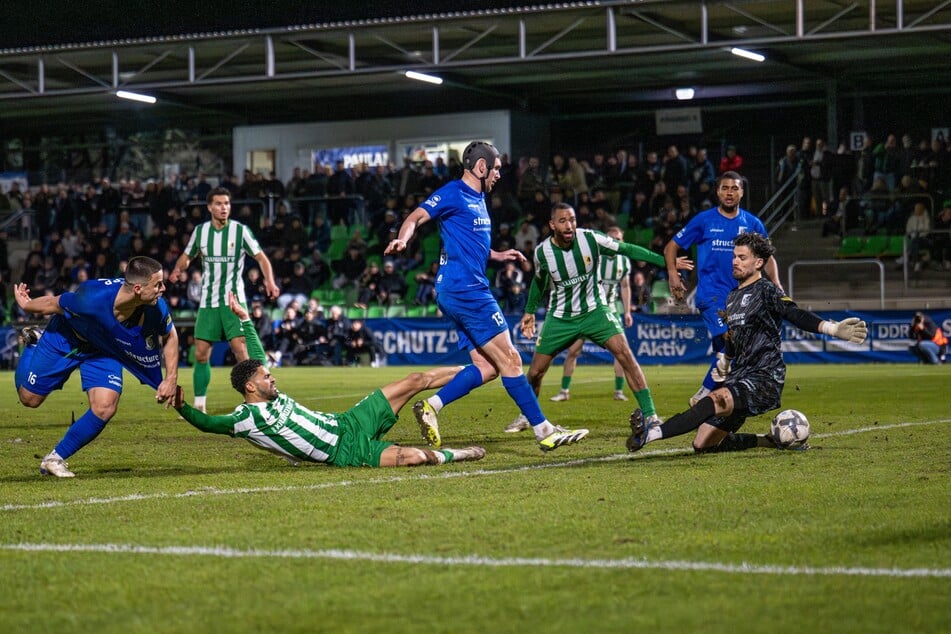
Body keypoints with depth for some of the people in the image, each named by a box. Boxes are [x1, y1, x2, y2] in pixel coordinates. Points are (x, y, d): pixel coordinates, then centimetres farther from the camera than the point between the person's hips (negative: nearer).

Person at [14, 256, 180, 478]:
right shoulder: (92, 300, -43)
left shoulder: (156, 308, -30)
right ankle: (32, 343, 37)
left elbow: (170, 336, -6)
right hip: (65, 340, -3)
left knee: (105, 408, -15)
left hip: (104, 350, 3)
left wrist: (171, 379, -11)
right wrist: (25, 304, -3)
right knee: (30, 398, 7)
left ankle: (55, 459, 6)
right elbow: (52, 304, -21)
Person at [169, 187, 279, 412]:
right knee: (201, 354, 2)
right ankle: (199, 406, 12)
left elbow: (261, 257, -6)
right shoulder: (200, 231, 5)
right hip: (208, 301, 3)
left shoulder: (240, 230, -5)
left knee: (240, 349, -16)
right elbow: (187, 256, 18)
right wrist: (177, 270, -4)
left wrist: (269, 280, -24)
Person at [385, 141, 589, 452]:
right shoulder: (454, 193, -7)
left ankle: (430, 406, 1)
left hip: (466, 292, 10)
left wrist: (498, 255, 22)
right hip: (465, 289, -10)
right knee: (509, 359, -8)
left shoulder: (478, 199, 21)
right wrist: (402, 239, -32)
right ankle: (544, 431, -5)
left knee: (487, 367, 5)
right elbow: (415, 218, -13)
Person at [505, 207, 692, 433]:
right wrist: (530, 311, 19)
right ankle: (527, 416, 31)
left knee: (625, 354, -20)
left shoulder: (591, 239, -17)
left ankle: (649, 415, -15)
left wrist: (667, 261, -9)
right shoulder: (542, 251, -11)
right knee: (535, 372, 2)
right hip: (560, 318, 1)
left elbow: (628, 249, -8)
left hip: (594, 310, -1)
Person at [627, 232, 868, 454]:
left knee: (716, 400, -36)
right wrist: (725, 360, 18)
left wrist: (833, 329, -36)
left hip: (764, 378, -9)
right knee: (703, 444, 1)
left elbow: (796, 315, -21)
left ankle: (652, 433, -52)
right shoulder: (733, 296, 19)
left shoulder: (766, 291, -5)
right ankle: (773, 441, 14)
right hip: (739, 379, 9)